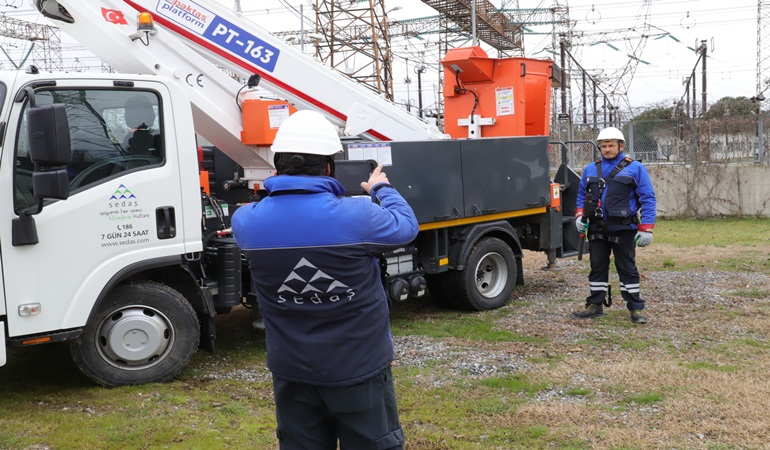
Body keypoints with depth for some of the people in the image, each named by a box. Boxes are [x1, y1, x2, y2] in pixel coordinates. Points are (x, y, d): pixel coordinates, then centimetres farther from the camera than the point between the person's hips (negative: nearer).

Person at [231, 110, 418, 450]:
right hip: (357, 369, -3)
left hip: (291, 372, 4)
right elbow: (405, 226, 0)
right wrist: (382, 190, 18)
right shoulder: (357, 216, -21)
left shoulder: (247, 222, -11)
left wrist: (286, 187, 26)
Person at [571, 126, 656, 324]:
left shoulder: (635, 168, -2)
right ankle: (595, 305, 21)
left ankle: (636, 308, 13)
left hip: (623, 229, -4)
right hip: (597, 229, 4)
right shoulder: (590, 169, 11)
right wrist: (580, 216, 2)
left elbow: (648, 199, -4)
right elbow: (582, 195, 20)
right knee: (597, 267, 11)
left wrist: (646, 229, -11)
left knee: (627, 269, 4)